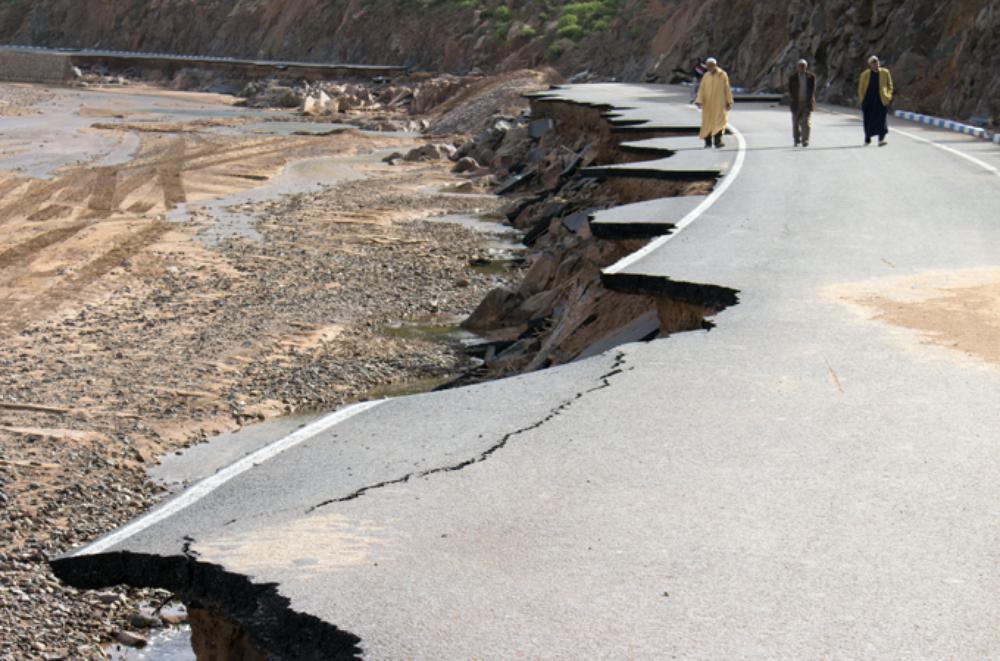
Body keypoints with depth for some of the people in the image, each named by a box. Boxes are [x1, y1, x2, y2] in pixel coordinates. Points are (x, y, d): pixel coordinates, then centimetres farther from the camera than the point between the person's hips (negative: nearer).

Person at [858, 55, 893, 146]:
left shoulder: (885, 72, 3)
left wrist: (888, 97, 1)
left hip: (881, 100, -1)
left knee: (881, 119, -12)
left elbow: (890, 86, 11)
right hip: (869, 100, 1)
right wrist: (862, 100, 2)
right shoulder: (865, 74, 1)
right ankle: (867, 138, 25)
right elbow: (861, 88, 7)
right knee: (868, 120, 7)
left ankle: (881, 139, -17)